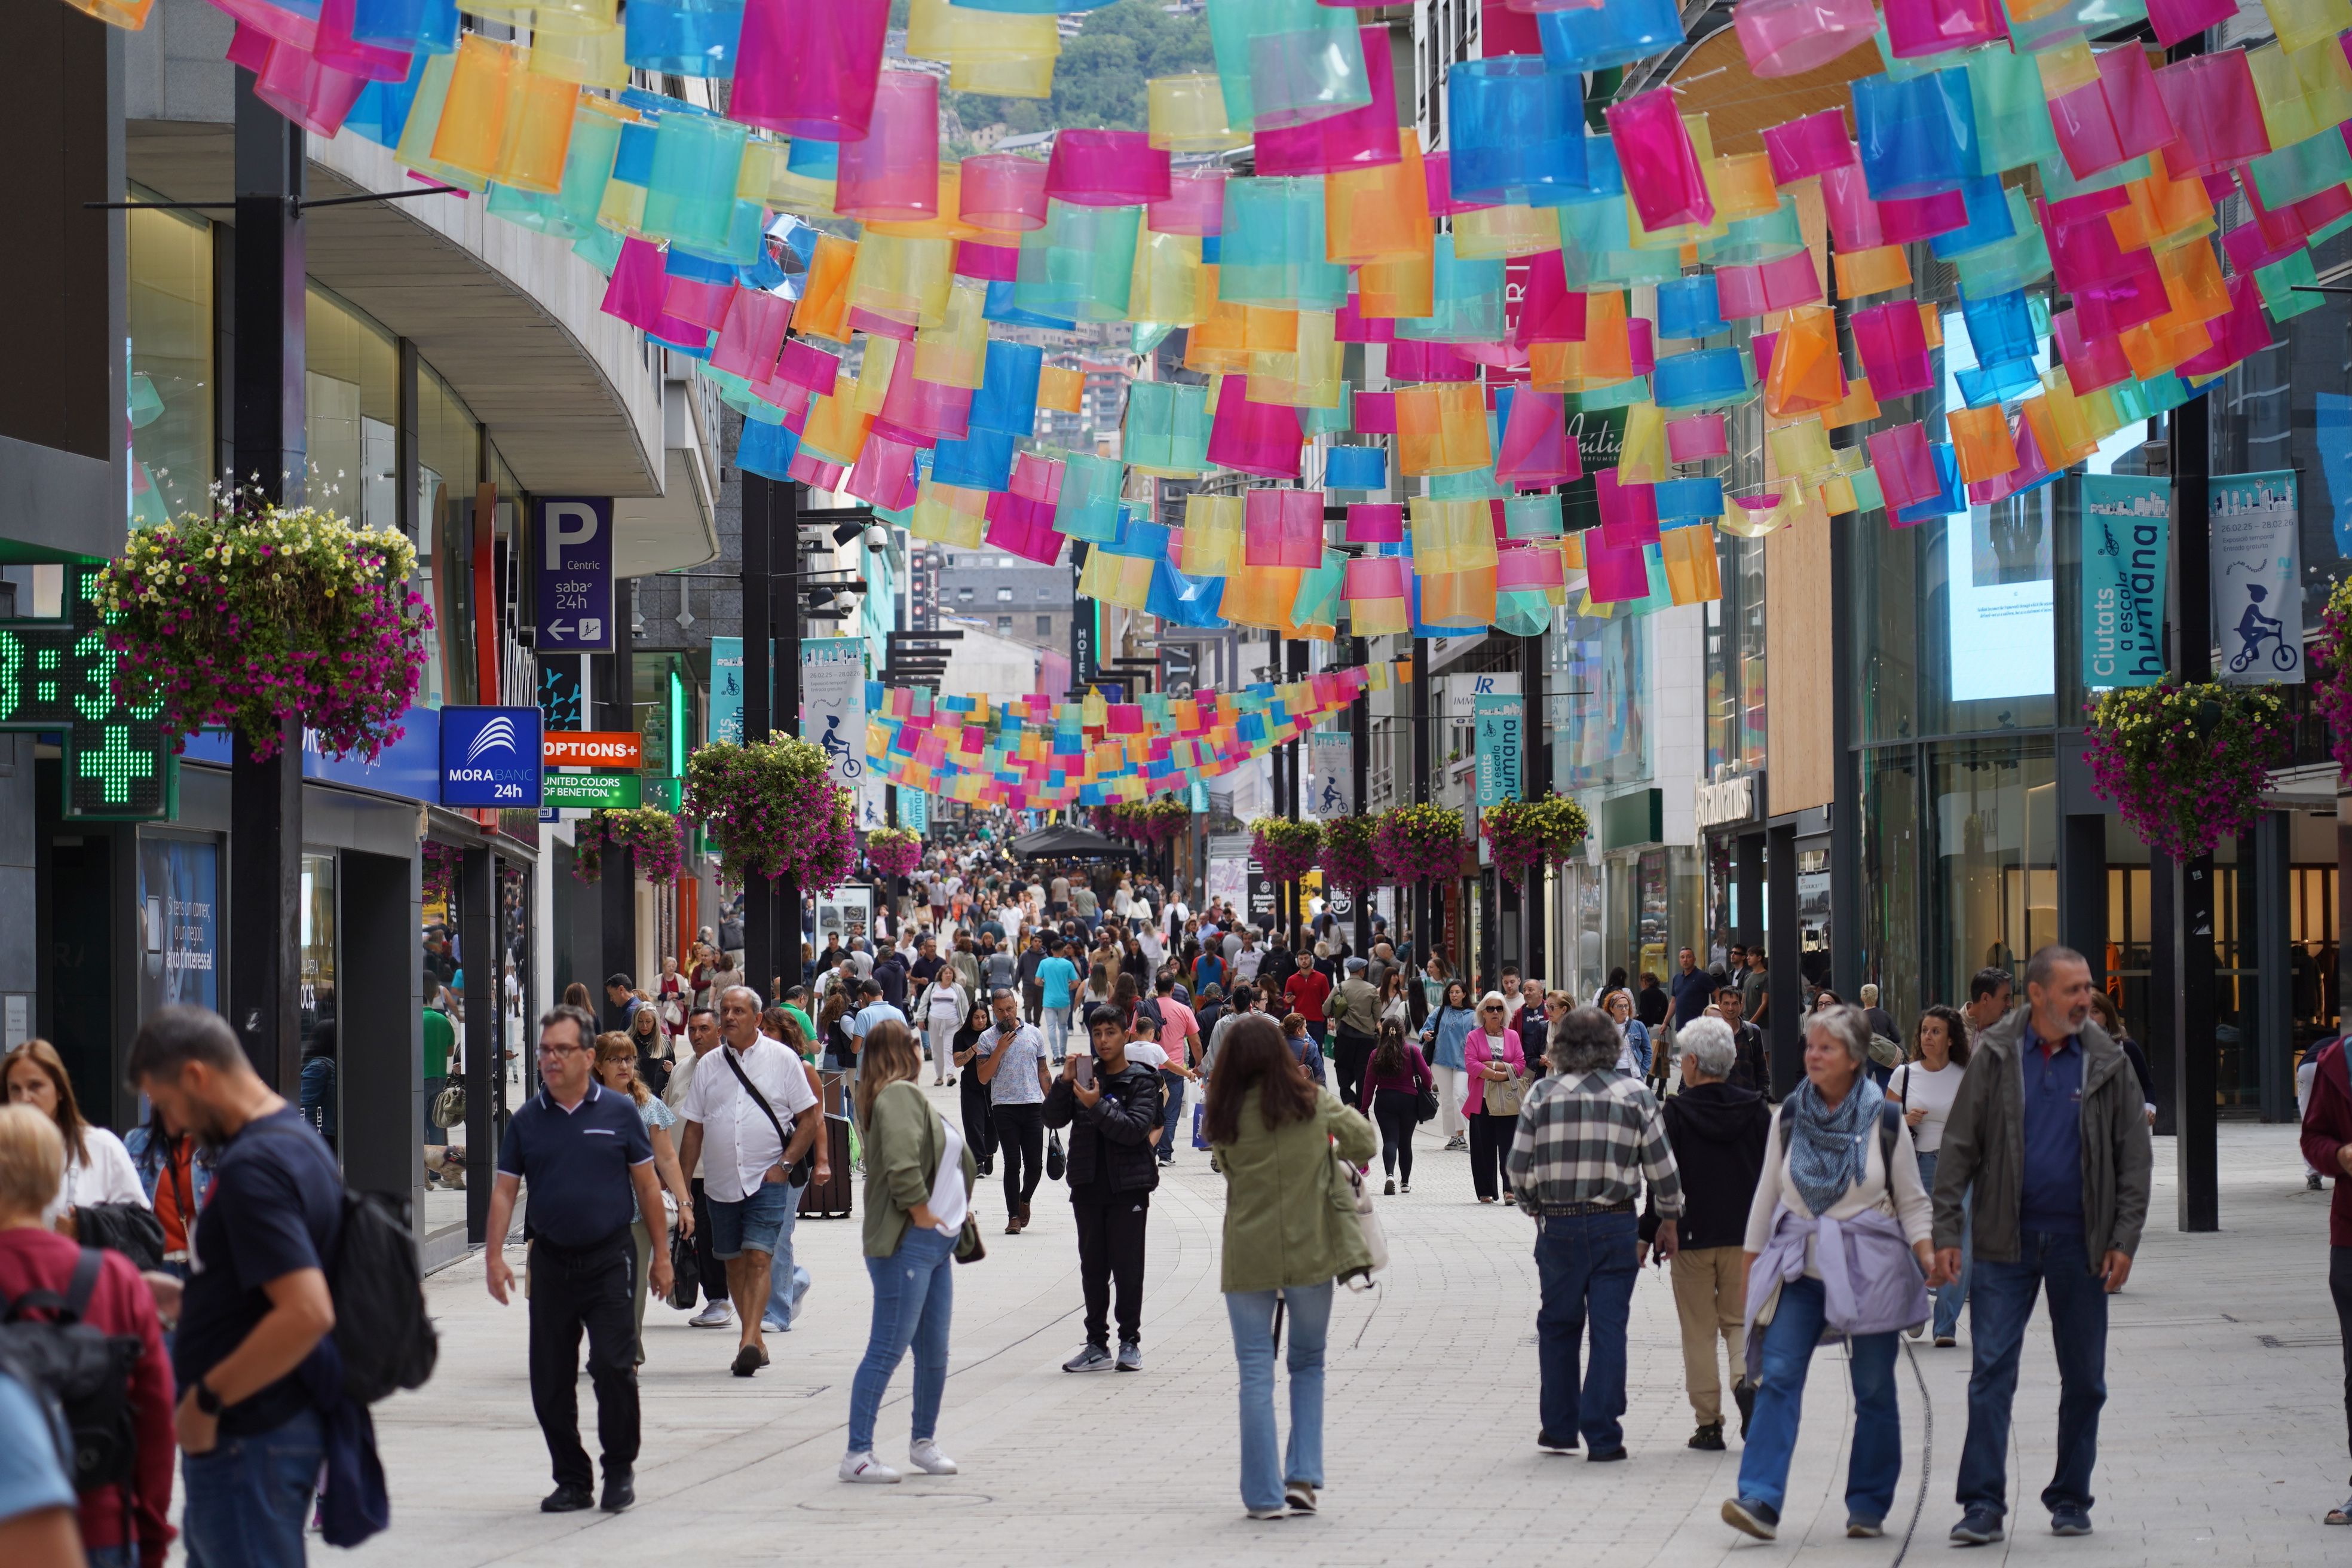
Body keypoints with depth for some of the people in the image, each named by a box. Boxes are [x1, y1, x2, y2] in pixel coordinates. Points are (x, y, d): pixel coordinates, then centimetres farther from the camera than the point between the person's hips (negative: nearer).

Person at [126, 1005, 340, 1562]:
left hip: (246, 1442, -10)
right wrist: (182, 1295, 21)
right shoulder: (299, 1138, 11)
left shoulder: (251, 1168, -21)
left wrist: (206, 1399, -21)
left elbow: (307, 1313, -30)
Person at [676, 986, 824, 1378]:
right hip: (722, 1181, 4)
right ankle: (755, 1341, 19)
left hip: (767, 1180, -4)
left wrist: (784, 1165, -10)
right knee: (735, 1263, 9)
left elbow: (809, 1118, 1)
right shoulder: (709, 1066, 9)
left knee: (758, 1258, -15)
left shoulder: (782, 1059, 0)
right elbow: (694, 1129, 12)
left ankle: (749, 1341, -22)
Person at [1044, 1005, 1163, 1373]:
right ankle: (1097, 1345, 11)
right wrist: (1064, 1082, -11)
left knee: (1128, 1268, -1)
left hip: (1128, 1187, -4)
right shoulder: (1085, 1077, 9)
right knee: (1092, 1268, 6)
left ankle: (1130, 1342, 7)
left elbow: (1136, 1128, -15)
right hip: (1089, 1186, 4)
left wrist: (1098, 1106, -22)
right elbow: (1053, 1119, 2)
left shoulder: (1142, 1081, -2)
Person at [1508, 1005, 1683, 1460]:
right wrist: (1668, 1220, 12)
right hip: (1615, 1224, -1)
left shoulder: (1542, 1095, -1)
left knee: (1558, 1325, 14)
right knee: (1609, 1327, 2)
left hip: (1557, 1223, 1)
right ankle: (1603, 1436, 0)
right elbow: (1661, 1166, 0)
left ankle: (1559, 1428, 20)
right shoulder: (1635, 1094, -2)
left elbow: (1519, 1168, 1)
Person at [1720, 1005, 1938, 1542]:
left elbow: (1912, 1200, 5)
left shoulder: (1885, 1120, -1)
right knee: (1778, 1375, -12)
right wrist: (1751, 1264, 12)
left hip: (1868, 1269, -2)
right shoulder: (1789, 1116, 6)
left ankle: (1868, 1506, 16)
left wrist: (1927, 1256, -9)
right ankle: (1760, 1502, -19)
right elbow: (1767, 1195, 13)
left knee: (1874, 1390, 4)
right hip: (1800, 1268, 2)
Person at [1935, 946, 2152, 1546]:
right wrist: (1945, 1230, -5)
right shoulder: (1994, 1056, 0)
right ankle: (1984, 1504, -5)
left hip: (2080, 1243, 1)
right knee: (1991, 1372, -6)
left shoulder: (2107, 1063, 3)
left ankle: (2070, 1499, 20)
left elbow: (2133, 1156, 5)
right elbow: (1958, 1147, 2)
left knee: (2083, 1379, 7)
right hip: (2006, 1241, -1)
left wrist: (2124, 1239, -3)